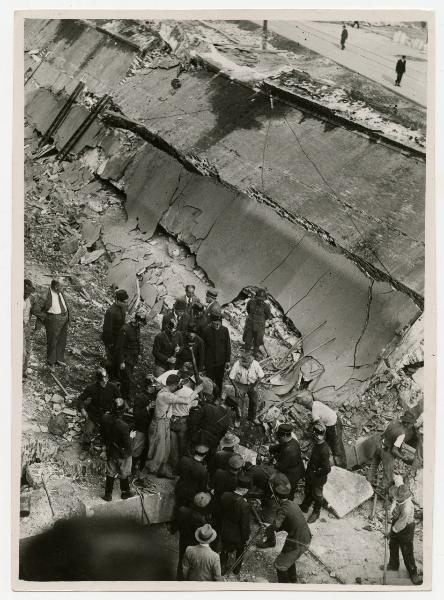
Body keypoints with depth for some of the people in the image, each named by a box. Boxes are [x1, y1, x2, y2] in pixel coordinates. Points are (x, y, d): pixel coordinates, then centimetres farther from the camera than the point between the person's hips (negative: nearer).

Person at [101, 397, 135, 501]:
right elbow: (127, 443, -24)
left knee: (110, 473, 21)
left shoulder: (106, 418, -18)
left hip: (110, 452, 4)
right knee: (124, 474, 18)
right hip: (122, 454, -4)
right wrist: (131, 436, -7)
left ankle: (108, 494, 32)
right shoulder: (123, 426, -34)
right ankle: (125, 492, 37)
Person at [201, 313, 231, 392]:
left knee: (219, 380, 14)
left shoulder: (224, 330, -8)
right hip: (209, 361, -1)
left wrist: (228, 360, -1)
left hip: (221, 361, 1)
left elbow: (228, 346, 0)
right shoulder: (206, 330, -11)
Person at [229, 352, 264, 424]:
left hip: (252, 384, 2)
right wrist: (236, 388, -16)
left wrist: (255, 386, -10)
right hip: (241, 384, -2)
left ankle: (253, 417, 22)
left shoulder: (255, 364, -20)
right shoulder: (237, 365, -25)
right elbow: (231, 378, -14)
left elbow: (261, 376, -5)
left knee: (254, 401, 0)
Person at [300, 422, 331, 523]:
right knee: (308, 491, 28)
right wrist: (308, 471, 11)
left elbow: (327, 469, -32)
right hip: (311, 475, 8)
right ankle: (304, 507, 50)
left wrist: (316, 473, -20)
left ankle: (316, 513, 40)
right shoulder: (317, 444, -8)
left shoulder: (324, 450, -35)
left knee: (317, 496, 17)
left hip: (318, 478, -8)